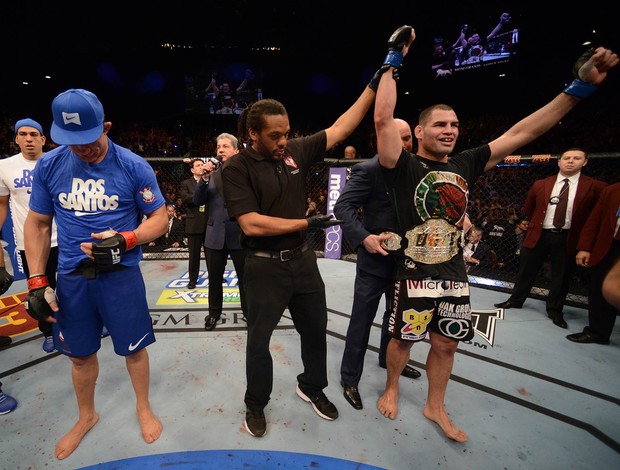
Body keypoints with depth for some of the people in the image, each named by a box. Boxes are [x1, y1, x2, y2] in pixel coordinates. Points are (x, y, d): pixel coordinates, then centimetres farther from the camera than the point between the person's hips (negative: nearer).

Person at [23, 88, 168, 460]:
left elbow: (160, 218, -5)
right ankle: (87, 416, 47)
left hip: (121, 274, -3)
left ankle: (143, 408, 39)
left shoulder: (134, 166, -9)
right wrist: (37, 281, 1)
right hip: (72, 276, 3)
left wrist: (125, 241, -23)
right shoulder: (48, 166, 0)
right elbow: (37, 224, 7)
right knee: (80, 354, 19)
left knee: (134, 348, 11)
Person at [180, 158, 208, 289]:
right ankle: (193, 279, 20)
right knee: (194, 254, 7)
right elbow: (185, 199, -12)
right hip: (194, 223, -1)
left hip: (210, 223, 2)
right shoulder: (186, 184, 6)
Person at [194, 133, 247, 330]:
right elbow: (198, 201, -2)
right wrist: (204, 178, -14)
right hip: (215, 234, 3)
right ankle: (214, 312, 37)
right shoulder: (211, 172, 6)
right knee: (214, 278, 17)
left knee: (245, 278, 11)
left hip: (239, 235, -3)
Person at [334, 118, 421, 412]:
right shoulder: (369, 169, -13)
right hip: (376, 257, -7)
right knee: (361, 320, 2)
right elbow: (343, 206, -20)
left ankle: (389, 359, 48)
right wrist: (363, 237, -33)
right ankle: (349, 379, 22)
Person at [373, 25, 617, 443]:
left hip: (455, 276, 5)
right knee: (403, 340, 13)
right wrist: (393, 63, -16)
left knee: (446, 345, 19)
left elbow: (523, 132, 6)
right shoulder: (405, 166, -11)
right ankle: (391, 389, 43)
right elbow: (383, 120, -21)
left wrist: (581, 87, 6)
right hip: (415, 275, -5)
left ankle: (435, 407, 43)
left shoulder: (466, 165, 3)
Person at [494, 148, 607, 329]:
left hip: (567, 238, -1)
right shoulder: (540, 185, 3)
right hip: (538, 235, 1)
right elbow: (528, 209, 15)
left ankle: (555, 311, 25)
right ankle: (516, 300, 26)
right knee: (526, 271, 10)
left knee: (562, 276, 9)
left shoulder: (595, 187, -3)